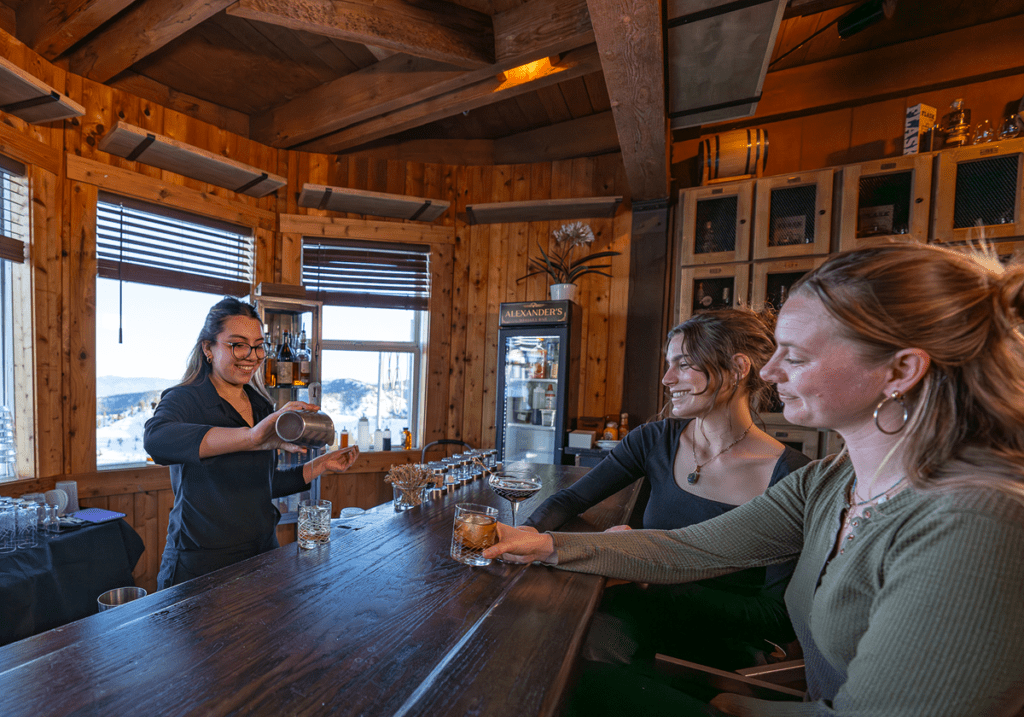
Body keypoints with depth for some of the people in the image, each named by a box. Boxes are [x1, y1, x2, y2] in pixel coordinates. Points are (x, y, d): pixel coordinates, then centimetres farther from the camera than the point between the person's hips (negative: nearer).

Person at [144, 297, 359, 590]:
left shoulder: (261, 406, 6)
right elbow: (156, 439, -37)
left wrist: (320, 465, 3)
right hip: (200, 567, -5)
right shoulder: (184, 399, -12)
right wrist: (251, 437, -49)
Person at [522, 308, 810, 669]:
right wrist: (528, 532, -21)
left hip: (725, 644, -2)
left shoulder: (793, 476, -14)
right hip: (645, 615, 3)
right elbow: (570, 499, 0)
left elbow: (782, 619, -13)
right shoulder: (655, 440, -3)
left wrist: (655, 581, -22)